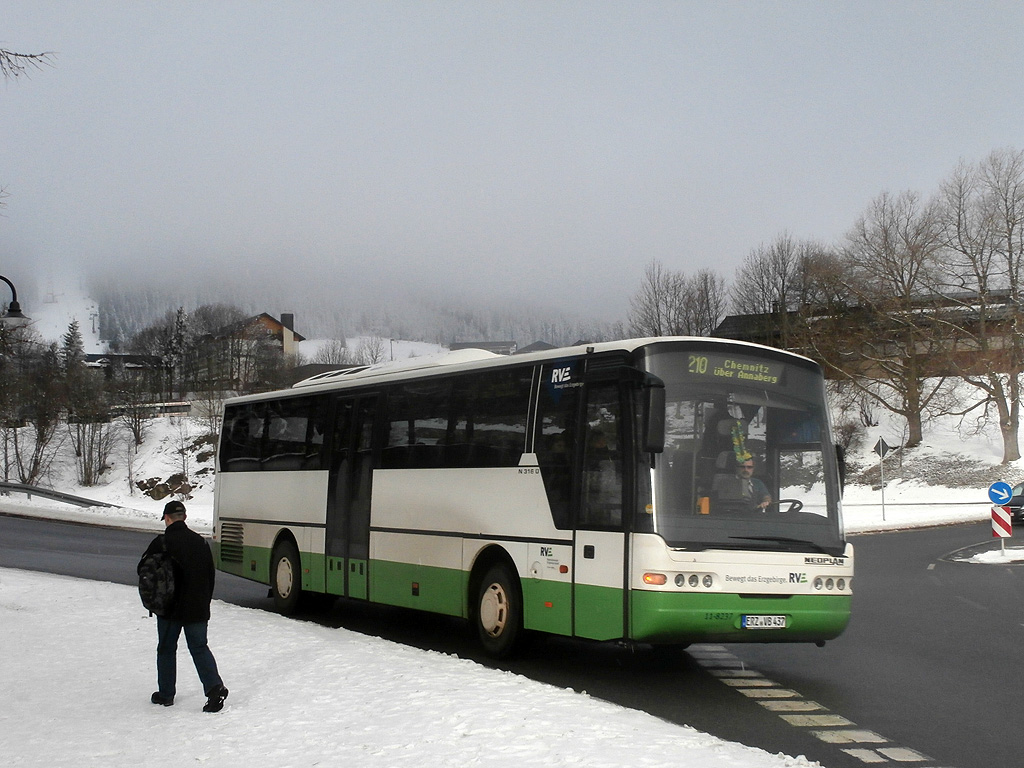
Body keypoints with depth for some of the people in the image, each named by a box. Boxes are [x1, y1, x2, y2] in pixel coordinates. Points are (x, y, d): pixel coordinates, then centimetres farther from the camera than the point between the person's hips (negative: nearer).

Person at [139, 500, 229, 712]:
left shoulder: (161, 543, -10)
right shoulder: (200, 542, 3)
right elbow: (210, 574, 8)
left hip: (170, 608, -3)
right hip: (197, 609, 3)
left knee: (166, 649, 12)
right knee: (200, 648, 8)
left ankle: (166, 694, 19)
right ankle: (214, 686, -11)